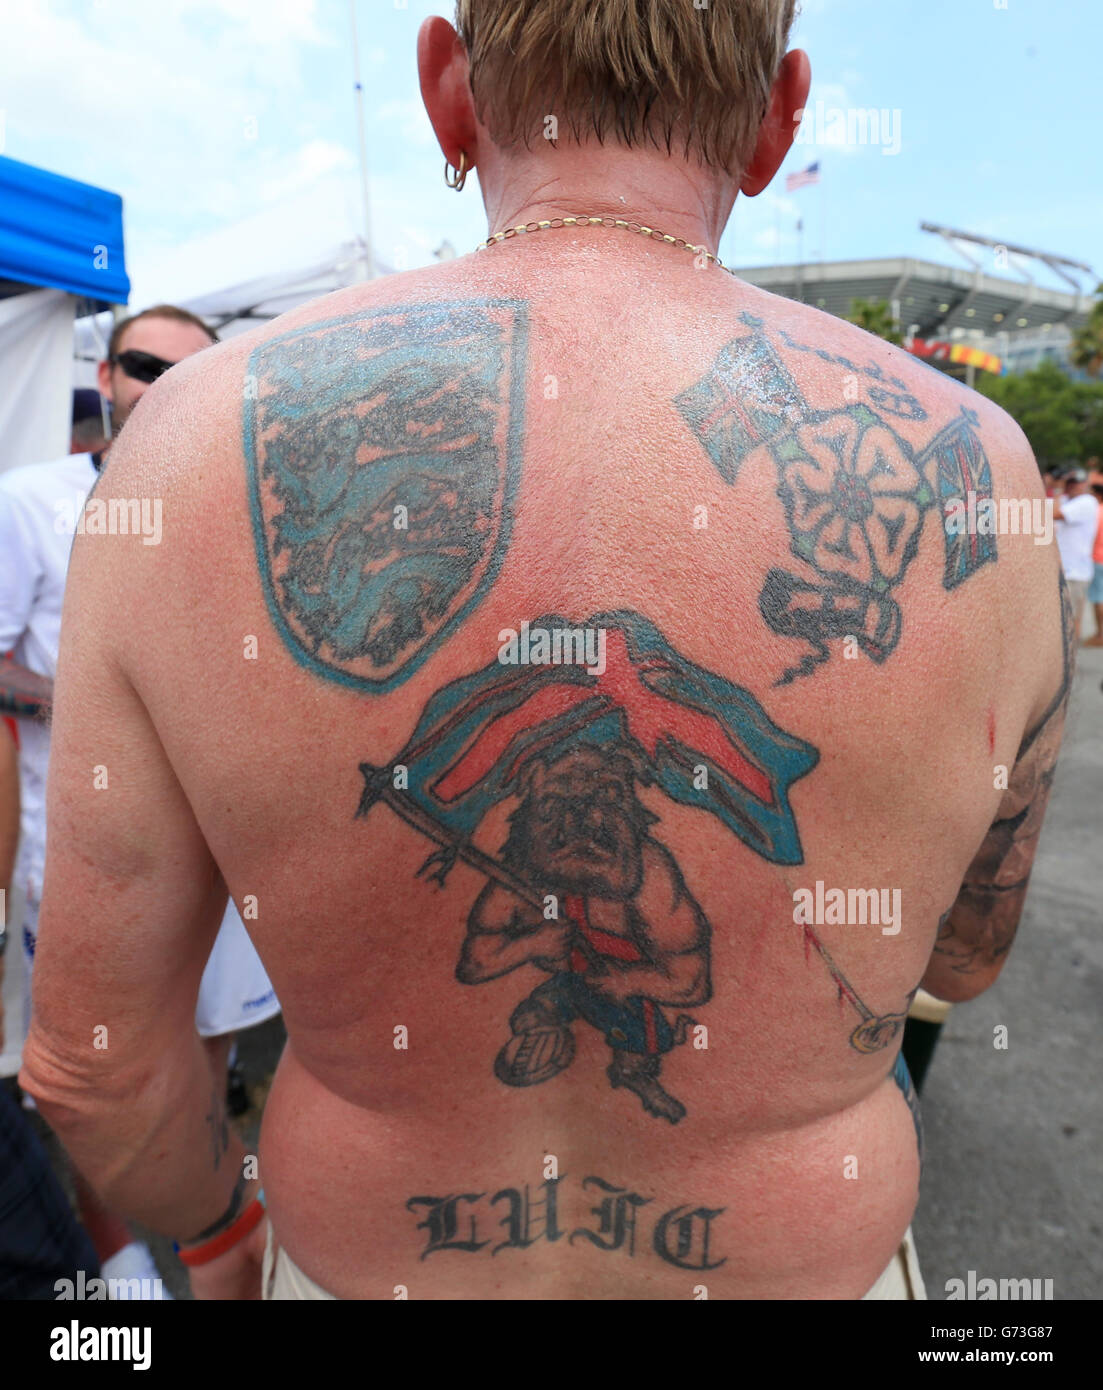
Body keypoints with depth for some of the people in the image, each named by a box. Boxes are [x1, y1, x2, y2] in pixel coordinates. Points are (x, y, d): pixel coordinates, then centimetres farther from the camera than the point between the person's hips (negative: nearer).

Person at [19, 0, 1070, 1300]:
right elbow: (966, 955, -4)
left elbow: (91, 1060, -12)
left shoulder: (198, 439, -23)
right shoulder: (965, 477, -22)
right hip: (805, 1258, 1)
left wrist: (221, 1228, 8)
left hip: (365, 1258, 1)